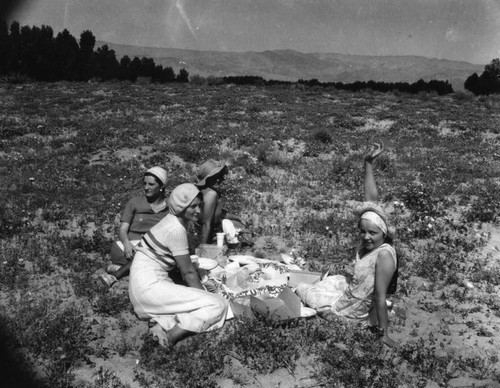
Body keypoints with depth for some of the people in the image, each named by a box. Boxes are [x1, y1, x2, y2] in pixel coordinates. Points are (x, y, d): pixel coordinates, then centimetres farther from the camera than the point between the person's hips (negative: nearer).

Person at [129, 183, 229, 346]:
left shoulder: (177, 221, 12)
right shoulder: (176, 229, -17)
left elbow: (185, 267, 17)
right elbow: (188, 272, -10)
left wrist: (203, 296, 15)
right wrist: (204, 294, 3)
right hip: (149, 285, -10)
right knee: (218, 305, -13)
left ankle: (162, 322, -9)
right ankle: (170, 336, -22)